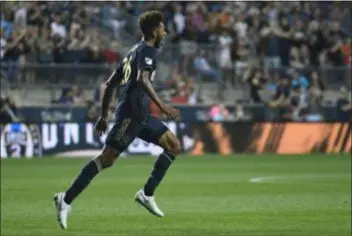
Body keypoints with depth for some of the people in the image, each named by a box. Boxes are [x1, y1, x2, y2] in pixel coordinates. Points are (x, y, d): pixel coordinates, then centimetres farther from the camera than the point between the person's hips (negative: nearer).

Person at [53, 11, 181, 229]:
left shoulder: (135, 51, 23)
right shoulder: (148, 50, -6)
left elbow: (110, 83, 24)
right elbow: (142, 79, -26)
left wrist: (104, 116, 26)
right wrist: (162, 106, -30)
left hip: (140, 114, 10)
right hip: (132, 113, -10)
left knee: (174, 146, 10)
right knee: (107, 158, -14)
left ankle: (147, 194, 7)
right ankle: (67, 199, -14)